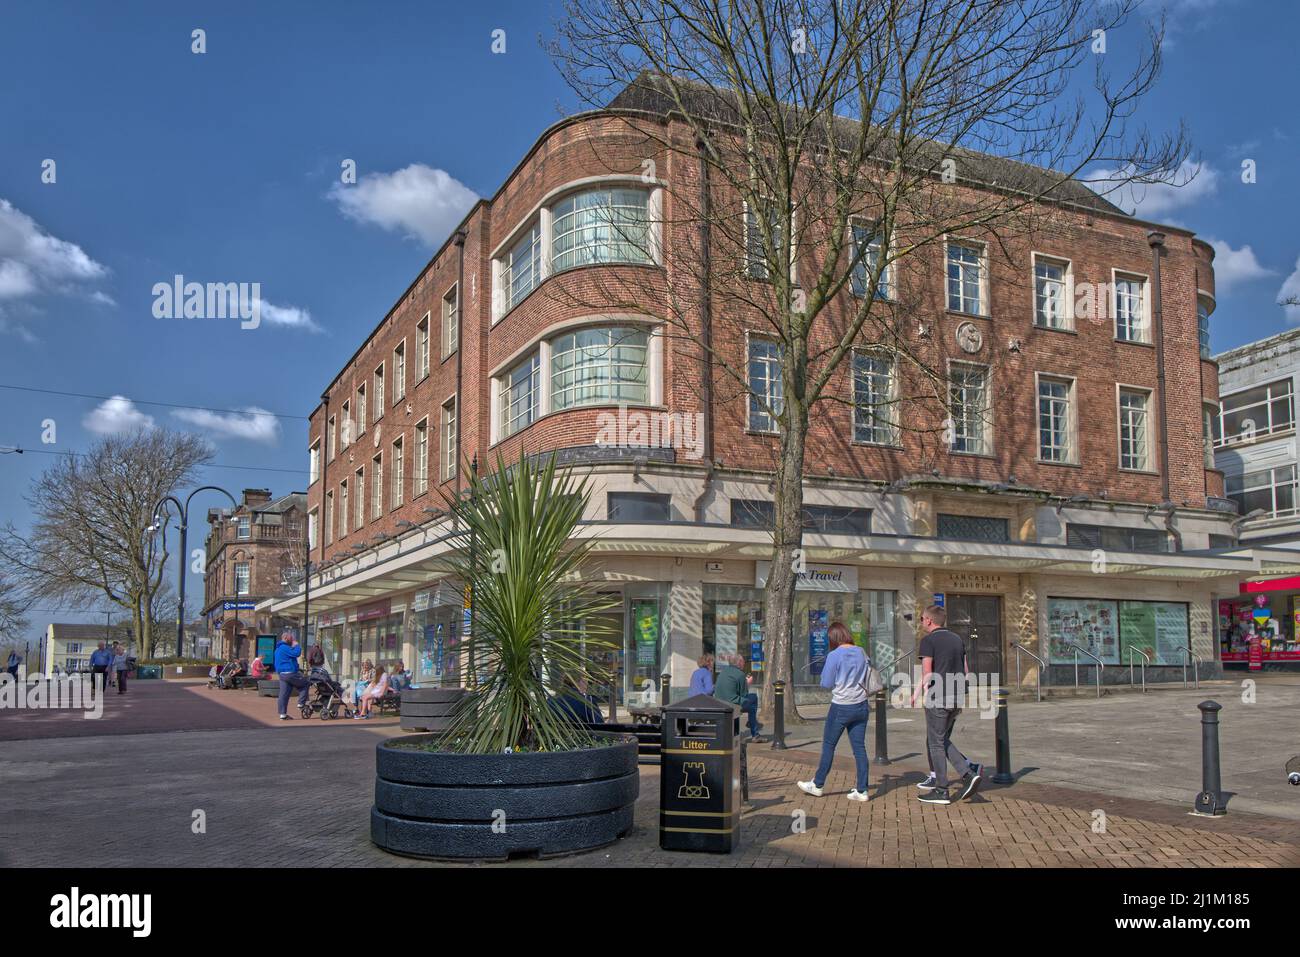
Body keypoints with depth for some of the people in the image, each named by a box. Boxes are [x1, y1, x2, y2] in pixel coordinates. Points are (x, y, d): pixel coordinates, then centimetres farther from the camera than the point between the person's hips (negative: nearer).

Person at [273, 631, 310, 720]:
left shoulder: (278, 649, 21)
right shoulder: (285, 647, -13)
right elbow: (296, 653, -20)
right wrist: (297, 645, -6)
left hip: (282, 674, 10)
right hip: (290, 673, -10)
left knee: (284, 694, 7)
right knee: (306, 683, 3)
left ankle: (283, 714, 6)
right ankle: (301, 703, -1)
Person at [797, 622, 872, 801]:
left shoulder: (834, 656, -13)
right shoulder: (861, 653, 2)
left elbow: (826, 683, -9)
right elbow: (868, 671, 13)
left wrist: (825, 669, 8)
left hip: (841, 707, -5)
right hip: (861, 705, 5)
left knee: (828, 745, 8)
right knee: (859, 747, 7)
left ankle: (818, 785, 19)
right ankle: (862, 790, 8)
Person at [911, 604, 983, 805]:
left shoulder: (928, 641, -9)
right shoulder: (958, 640, 13)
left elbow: (927, 674, -15)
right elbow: (966, 672, 13)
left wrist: (916, 694, -6)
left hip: (938, 698, -7)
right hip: (957, 698, 7)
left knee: (936, 743, 1)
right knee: (943, 741, 17)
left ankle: (941, 791, 4)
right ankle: (969, 772, 3)